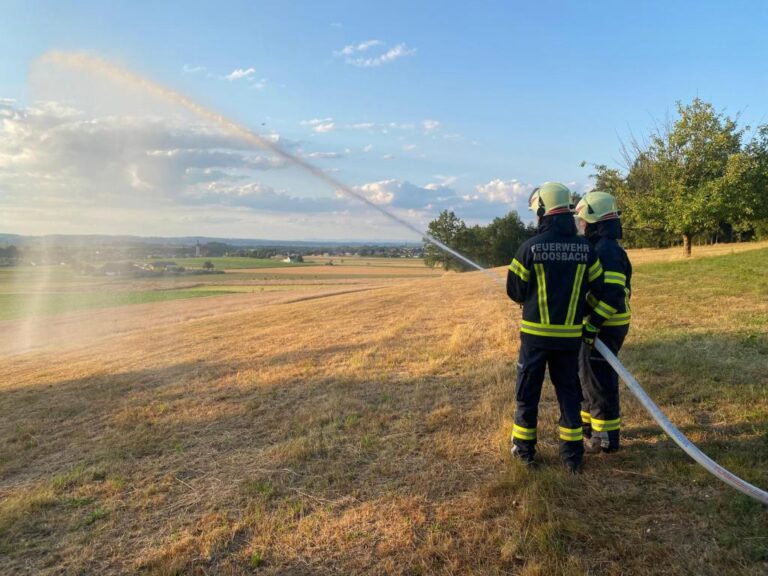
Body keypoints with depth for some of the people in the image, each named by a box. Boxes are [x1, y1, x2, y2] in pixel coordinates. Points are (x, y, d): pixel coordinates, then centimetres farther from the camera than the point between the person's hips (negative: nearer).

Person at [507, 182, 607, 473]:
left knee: (527, 391, 11)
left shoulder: (530, 247, -12)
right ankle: (573, 454, 19)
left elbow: (515, 290, -4)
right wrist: (592, 325, 14)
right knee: (569, 392, 14)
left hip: (536, 332, -3)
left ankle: (524, 448, 22)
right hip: (570, 335, 3)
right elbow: (600, 288, 3)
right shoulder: (586, 248, -2)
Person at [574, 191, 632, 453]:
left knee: (601, 382, -1)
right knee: (589, 377, 21)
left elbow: (612, 295, -27)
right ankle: (589, 424, 35)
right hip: (598, 324, 10)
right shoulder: (600, 247, 13)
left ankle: (607, 437, 11)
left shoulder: (607, 250, -19)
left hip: (604, 328, -10)